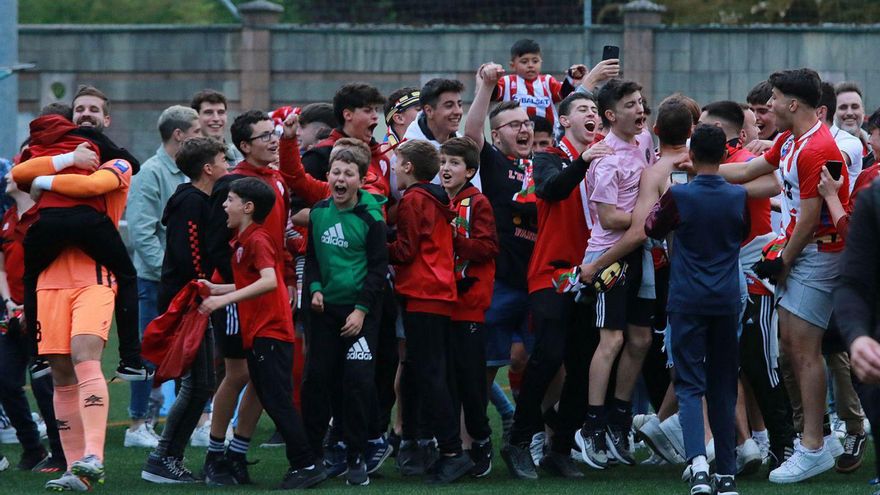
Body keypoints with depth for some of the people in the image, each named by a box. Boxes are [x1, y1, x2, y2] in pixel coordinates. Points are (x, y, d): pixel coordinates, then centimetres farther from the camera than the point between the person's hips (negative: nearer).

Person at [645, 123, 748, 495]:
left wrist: (656, 192, 21)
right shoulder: (739, 197, 0)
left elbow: (653, 230, 9)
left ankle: (698, 461, -25)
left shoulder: (678, 196, -10)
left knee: (690, 385, -4)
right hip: (726, 303, 3)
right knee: (723, 387, 11)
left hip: (687, 303, -3)